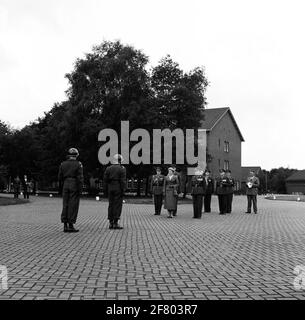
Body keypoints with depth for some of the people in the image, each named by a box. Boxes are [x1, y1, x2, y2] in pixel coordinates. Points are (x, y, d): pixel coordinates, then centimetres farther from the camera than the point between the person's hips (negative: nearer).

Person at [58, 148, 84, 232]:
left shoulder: (63, 164, 8)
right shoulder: (78, 164, -6)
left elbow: (60, 177, 9)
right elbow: (80, 178, -12)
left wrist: (61, 187, 17)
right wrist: (80, 190, -9)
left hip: (65, 185, 5)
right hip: (74, 186, -5)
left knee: (65, 205, 8)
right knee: (73, 206, -1)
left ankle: (65, 225, 9)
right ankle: (71, 225, -1)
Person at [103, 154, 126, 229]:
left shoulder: (108, 168, 9)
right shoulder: (122, 169, -5)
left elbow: (105, 180, 8)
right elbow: (123, 181, -11)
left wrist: (106, 191, 11)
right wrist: (123, 190, -9)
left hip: (110, 189, 5)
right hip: (118, 189, -5)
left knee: (111, 205, 9)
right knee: (117, 205, -2)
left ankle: (111, 223, 9)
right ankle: (115, 223, -4)